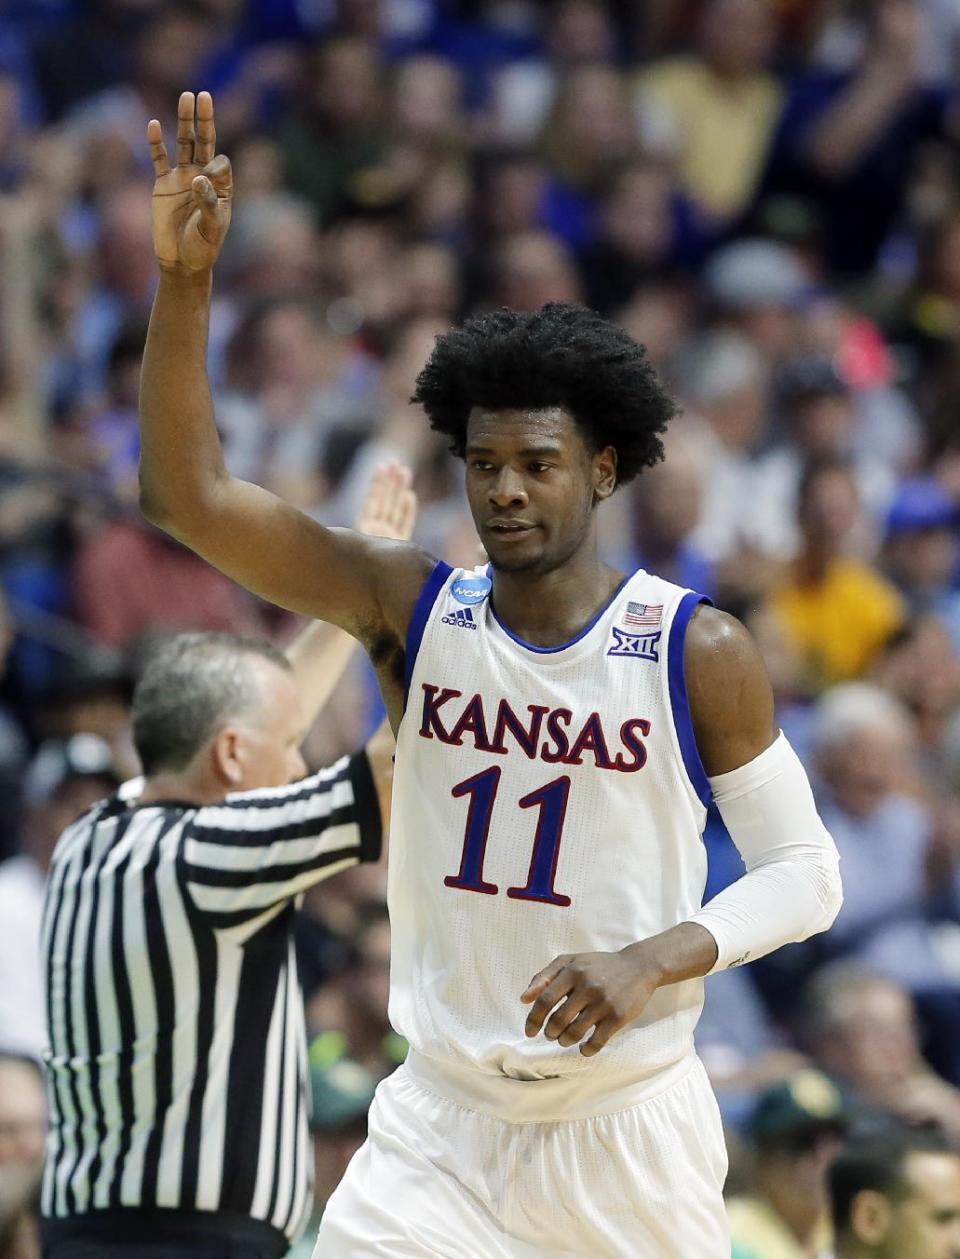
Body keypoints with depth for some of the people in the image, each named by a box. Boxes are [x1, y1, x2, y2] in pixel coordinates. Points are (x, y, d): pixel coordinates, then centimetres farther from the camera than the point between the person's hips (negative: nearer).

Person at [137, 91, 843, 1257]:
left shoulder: (700, 653, -8)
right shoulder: (412, 606, -2)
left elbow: (805, 873, -3)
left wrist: (653, 960, -20)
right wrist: (183, 283, -21)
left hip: (629, 1126, -1)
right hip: (441, 1122, 1)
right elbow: (188, 495, -9)